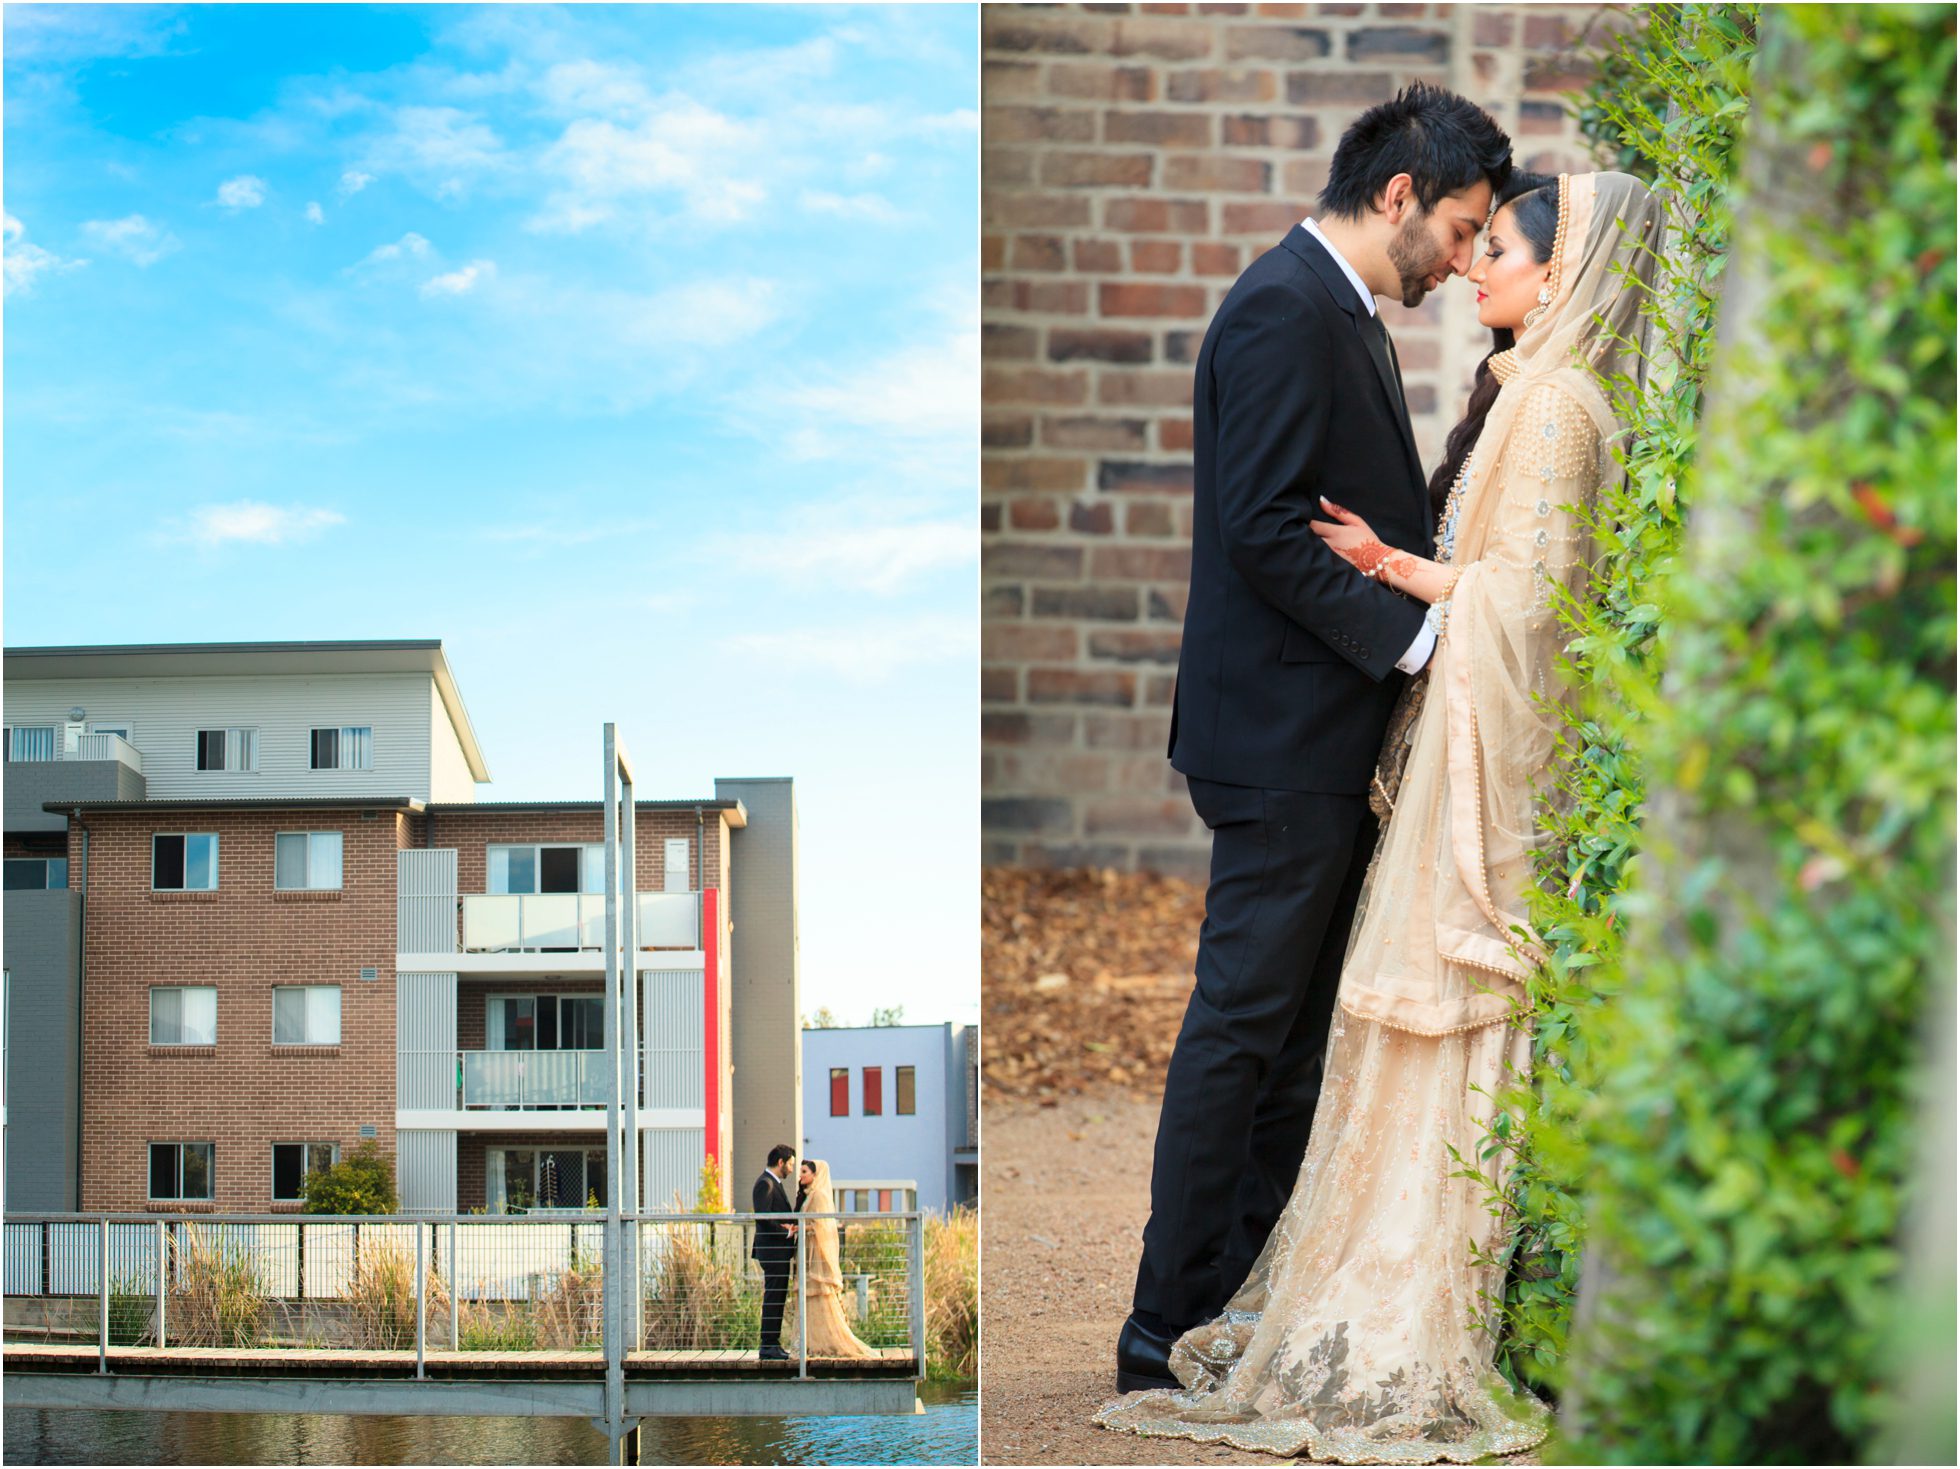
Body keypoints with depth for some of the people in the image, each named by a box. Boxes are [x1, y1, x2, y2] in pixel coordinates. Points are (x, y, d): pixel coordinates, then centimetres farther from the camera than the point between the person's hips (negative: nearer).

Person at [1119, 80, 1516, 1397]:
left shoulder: (1343, 313, 16)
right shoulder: (1285, 309, -15)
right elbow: (1266, 531, -22)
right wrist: (1413, 636, -19)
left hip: (1331, 743, 10)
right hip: (1285, 741, -10)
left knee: (1300, 1030, 14)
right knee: (1242, 1027, -5)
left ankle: (1254, 1287, 22)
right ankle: (1172, 1326, 1)